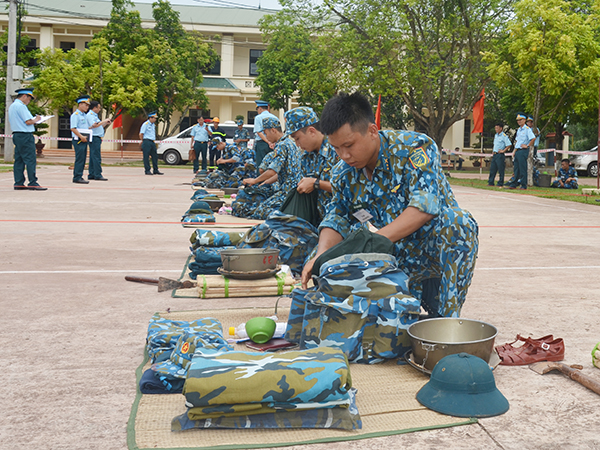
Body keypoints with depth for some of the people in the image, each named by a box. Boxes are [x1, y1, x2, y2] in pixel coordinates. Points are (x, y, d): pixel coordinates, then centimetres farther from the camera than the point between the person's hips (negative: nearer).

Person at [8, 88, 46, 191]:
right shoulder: (21, 106, -14)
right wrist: (36, 120, 1)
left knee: (19, 160, 8)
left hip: (16, 135, 10)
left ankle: (18, 183, 9)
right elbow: (28, 121, -19)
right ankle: (33, 183, -10)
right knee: (30, 159, -9)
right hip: (25, 136, -10)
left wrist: (33, 120, 18)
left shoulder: (11, 106, 18)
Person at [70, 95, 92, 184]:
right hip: (78, 140, -9)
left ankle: (79, 177, 14)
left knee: (82, 159, 9)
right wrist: (81, 136, -23)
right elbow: (73, 128, -18)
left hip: (84, 140, 9)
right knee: (80, 159, -10)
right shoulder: (75, 115, -9)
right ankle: (77, 177, -8)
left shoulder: (85, 116, 20)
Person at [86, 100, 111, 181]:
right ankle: (98, 175, -11)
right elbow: (94, 125, -22)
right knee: (97, 157, -11)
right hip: (94, 137, -10)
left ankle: (91, 175, 13)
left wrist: (106, 123, 12)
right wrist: (103, 121, -13)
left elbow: (99, 127, 26)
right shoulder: (90, 115, -10)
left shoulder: (94, 115, 21)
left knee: (93, 157, 10)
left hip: (97, 138, 10)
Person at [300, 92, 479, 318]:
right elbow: (336, 219, 4)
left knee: (454, 222, -36)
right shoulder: (344, 174, 2)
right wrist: (322, 255, -18)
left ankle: (446, 321, -30)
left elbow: (425, 206, -28)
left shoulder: (415, 147, -17)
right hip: (399, 264, 5)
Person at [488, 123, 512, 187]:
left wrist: (503, 151, -15)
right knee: (492, 169, 8)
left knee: (501, 170, -3)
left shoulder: (504, 136, -11)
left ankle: (500, 184, 0)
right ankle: (490, 182, 13)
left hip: (500, 155, -8)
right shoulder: (495, 135, 15)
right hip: (494, 154, 8)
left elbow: (509, 145, -18)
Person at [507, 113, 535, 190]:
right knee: (516, 168, 10)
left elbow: (533, 138, -20)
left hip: (523, 151, -8)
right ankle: (513, 184, 13)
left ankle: (524, 185, -4)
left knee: (522, 168, -7)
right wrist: (514, 152, 18)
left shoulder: (527, 129, -7)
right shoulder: (518, 130, 19)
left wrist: (527, 146, -14)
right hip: (517, 151, 8)